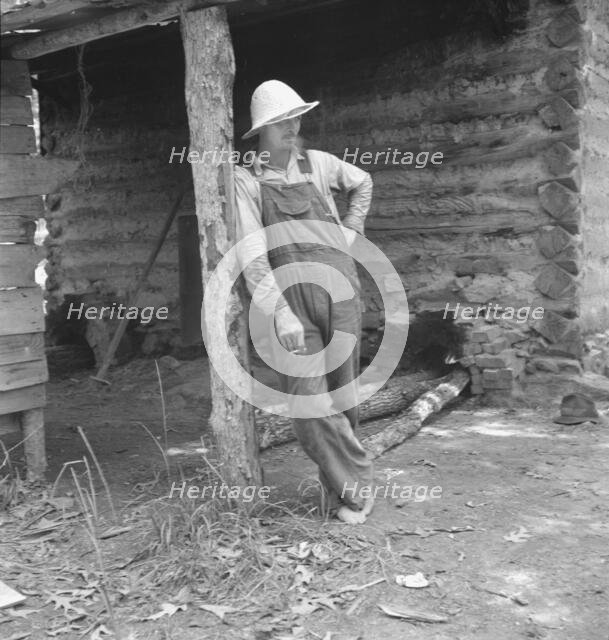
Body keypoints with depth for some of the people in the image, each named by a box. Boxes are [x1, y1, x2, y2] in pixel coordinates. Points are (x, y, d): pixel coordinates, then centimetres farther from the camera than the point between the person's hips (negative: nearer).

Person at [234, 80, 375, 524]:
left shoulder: (317, 163, 14)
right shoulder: (246, 181, 2)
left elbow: (362, 184, 35)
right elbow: (251, 254, -8)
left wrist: (350, 231, 21)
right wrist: (279, 312, -18)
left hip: (340, 287, 3)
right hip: (287, 296, -3)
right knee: (307, 400, -11)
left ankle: (343, 488, 21)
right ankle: (357, 480, 5)